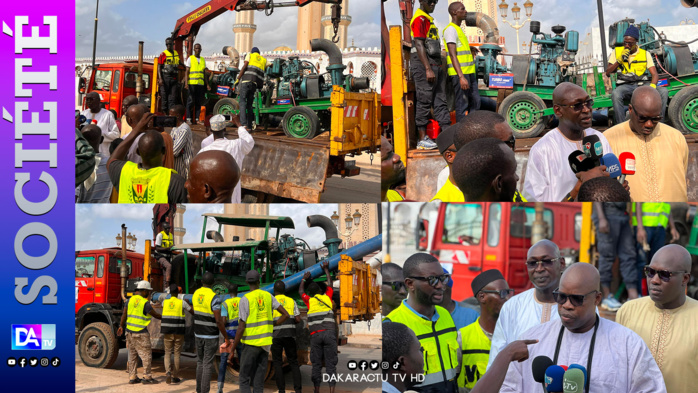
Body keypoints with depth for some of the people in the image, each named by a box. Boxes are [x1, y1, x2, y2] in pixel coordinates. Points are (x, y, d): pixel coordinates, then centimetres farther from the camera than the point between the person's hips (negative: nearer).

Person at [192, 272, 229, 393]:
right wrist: (226, 337, -13)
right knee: (208, 364, -2)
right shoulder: (214, 297, -19)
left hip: (198, 334, 6)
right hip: (211, 336, -6)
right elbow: (218, 321, -21)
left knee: (200, 362, 15)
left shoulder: (196, 294, 3)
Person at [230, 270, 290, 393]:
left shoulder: (245, 299, -13)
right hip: (266, 342, 5)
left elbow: (241, 327, -16)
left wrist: (232, 350, -9)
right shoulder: (268, 296, 4)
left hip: (251, 343, -5)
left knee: (244, 380, 2)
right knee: (258, 381, 10)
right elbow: (286, 315, 1)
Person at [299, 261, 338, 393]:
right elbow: (330, 284, 33)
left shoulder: (310, 300, 13)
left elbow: (300, 292, 34)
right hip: (329, 333, 0)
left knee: (316, 364, 5)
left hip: (315, 335, 0)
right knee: (331, 364, -3)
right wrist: (326, 270, 46)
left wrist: (304, 279, 49)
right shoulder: (327, 297, 14)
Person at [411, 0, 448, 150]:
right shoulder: (420, 18, -10)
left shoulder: (429, 19, 21)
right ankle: (422, 139, -2)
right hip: (424, 65, -10)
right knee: (424, 101, -6)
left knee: (440, 101, 6)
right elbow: (419, 45, -18)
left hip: (435, 64, 10)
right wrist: (428, 69, -23)